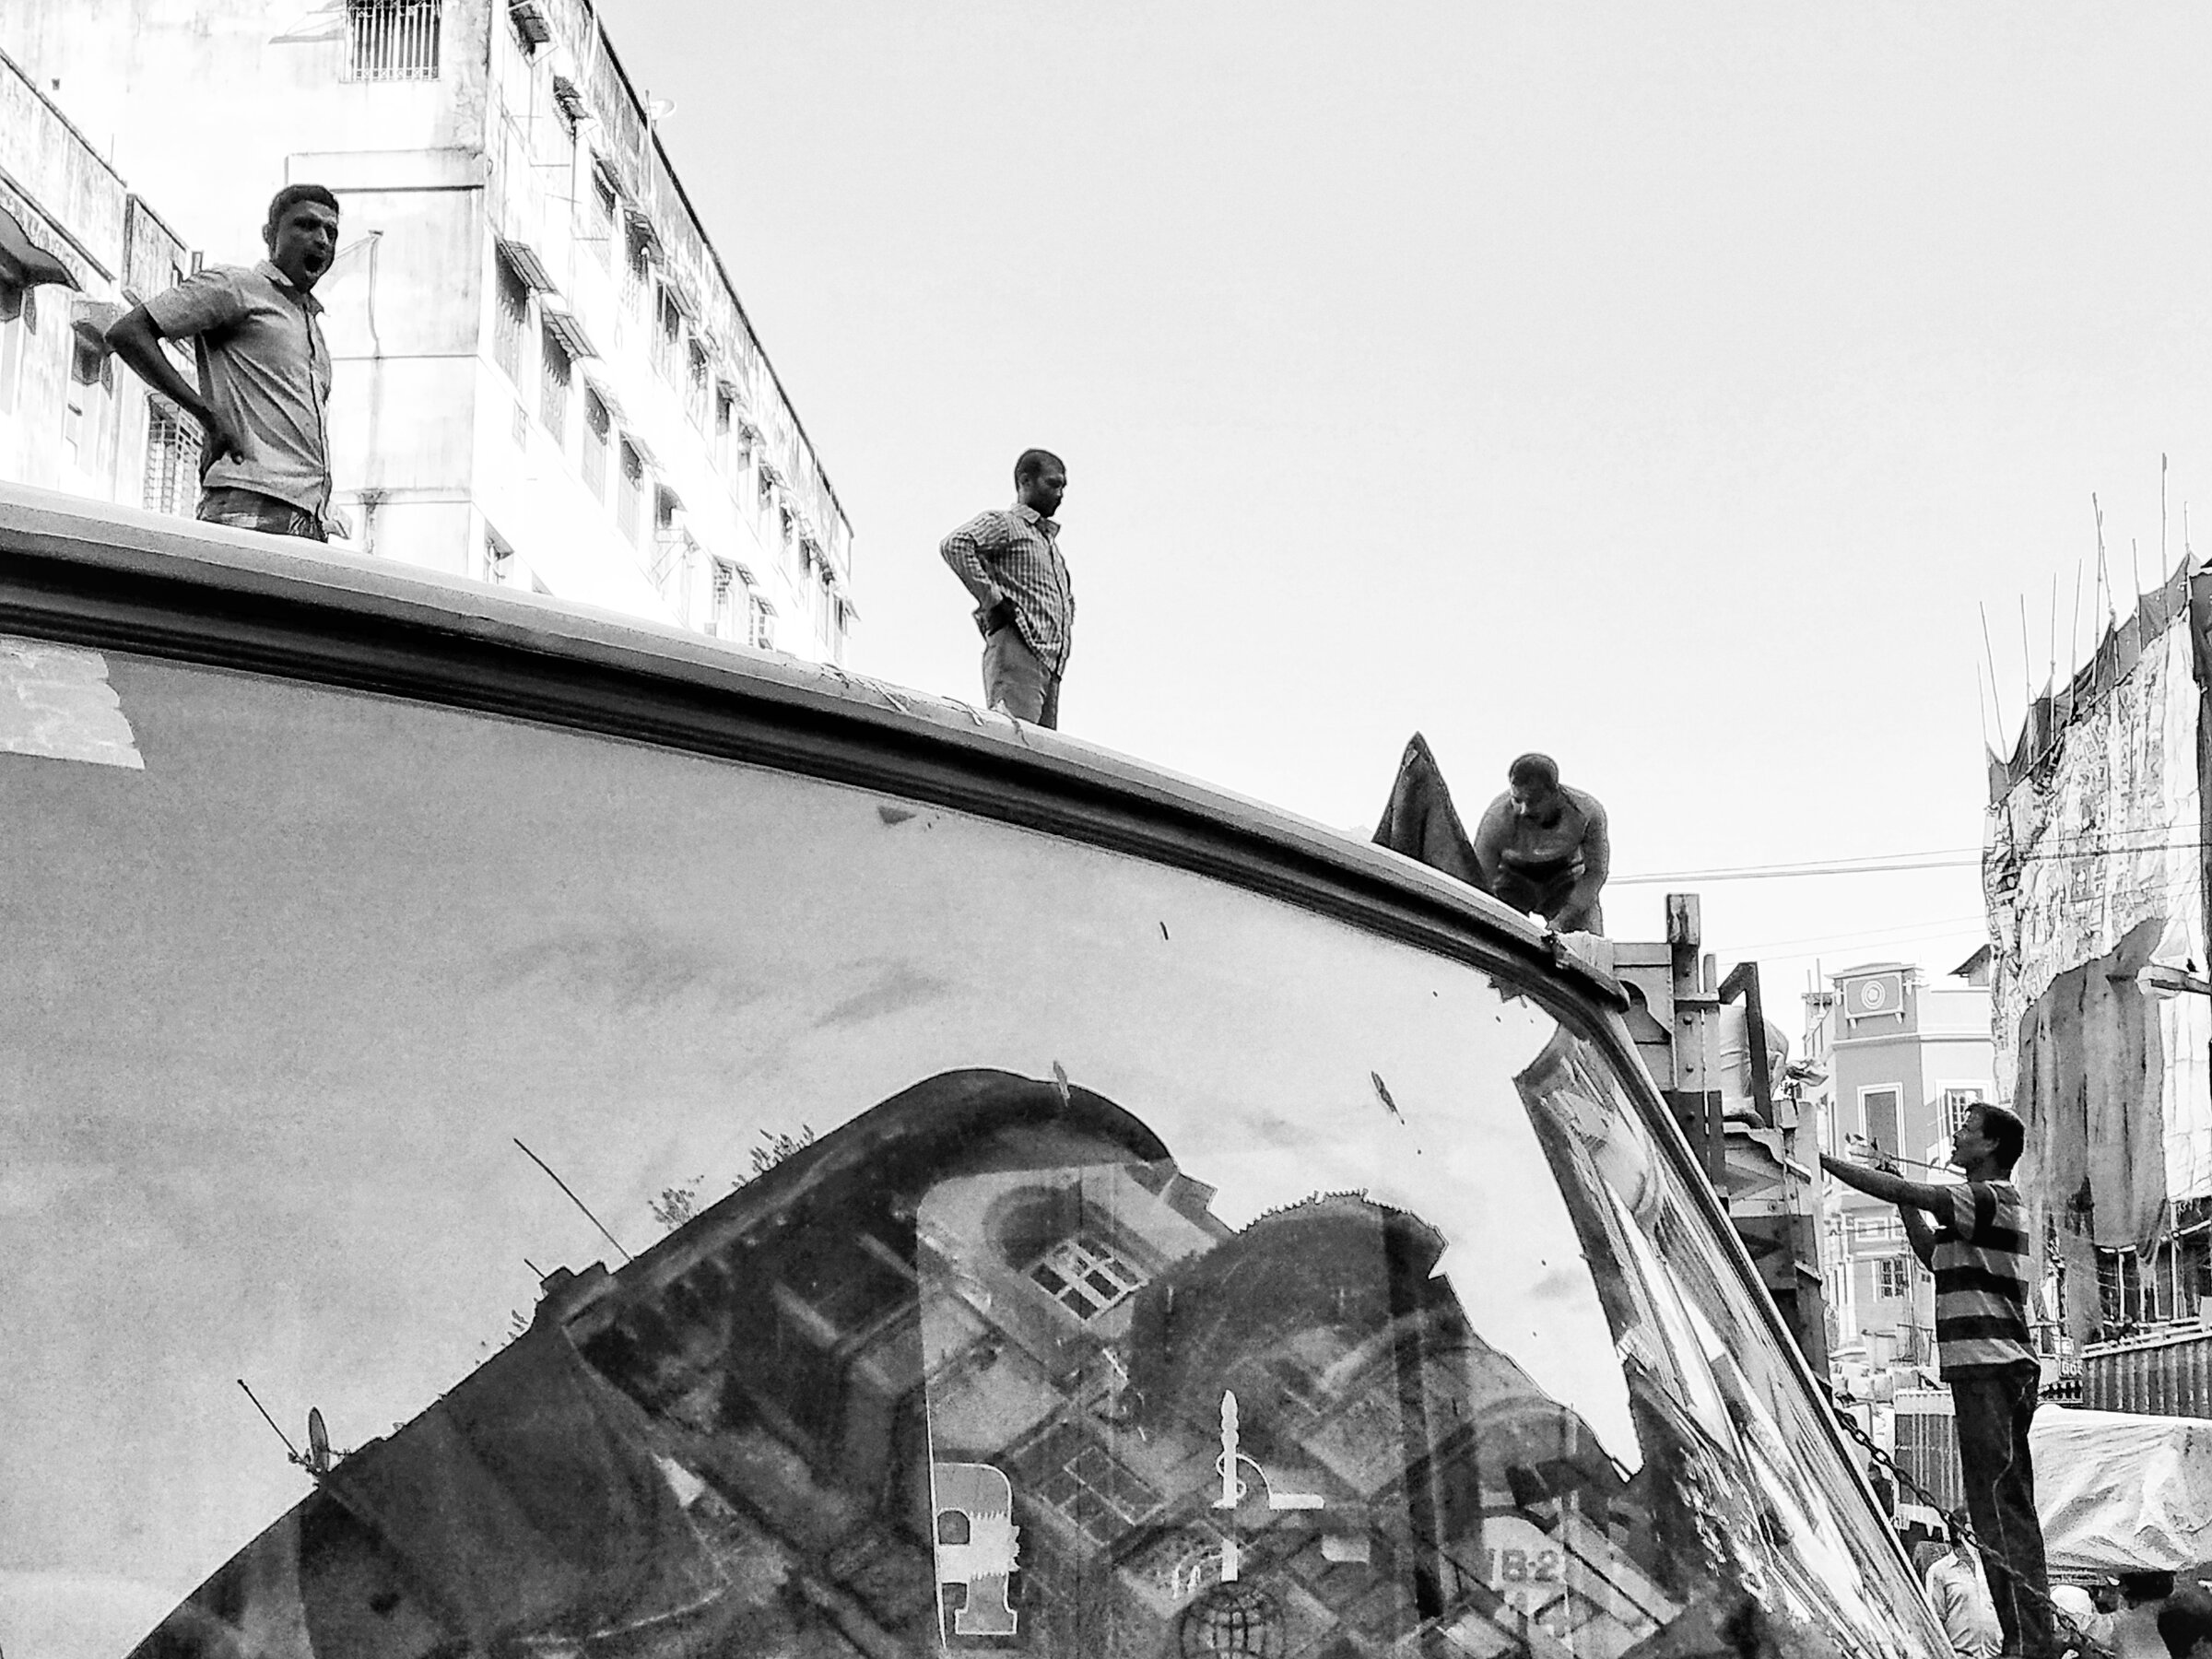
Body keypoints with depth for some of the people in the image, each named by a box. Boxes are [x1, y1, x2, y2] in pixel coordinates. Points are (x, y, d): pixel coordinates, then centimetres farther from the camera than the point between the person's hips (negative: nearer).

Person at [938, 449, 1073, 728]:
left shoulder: (1050, 540, 31)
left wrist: (1065, 627, 24)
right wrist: (991, 598, -15)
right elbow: (954, 545, -16)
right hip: (1016, 650, -8)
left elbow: (1067, 598, 46)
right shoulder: (1002, 522, 4)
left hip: (1051, 663, 9)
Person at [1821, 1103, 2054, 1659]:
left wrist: (1822, 1160, -11)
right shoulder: (1985, 1204, 20)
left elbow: (1905, 1193, -16)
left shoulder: (1992, 1197, -10)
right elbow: (1931, 1253, 32)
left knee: (1999, 1509, -11)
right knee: (2008, 1511, 12)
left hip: (1991, 1369, -10)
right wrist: (1905, 1200, 20)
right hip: (1989, 1368, 10)